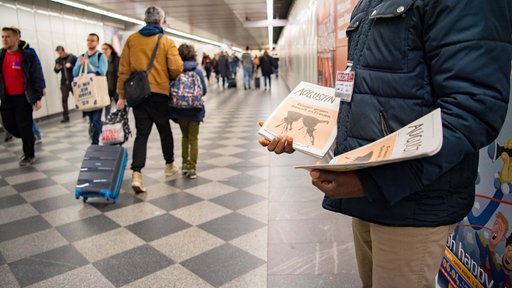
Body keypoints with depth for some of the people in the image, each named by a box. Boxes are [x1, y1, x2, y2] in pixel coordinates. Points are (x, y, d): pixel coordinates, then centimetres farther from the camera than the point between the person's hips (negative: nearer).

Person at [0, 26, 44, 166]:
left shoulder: (28, 57, -7)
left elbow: (37, 77, -7)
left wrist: (38, 98, -12)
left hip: (23, 97, -5)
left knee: (24, 127, -1)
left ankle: (29, 155, 14)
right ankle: (28, 139, 34)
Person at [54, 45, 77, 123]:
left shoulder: (72, 57, -3)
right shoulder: (58, 60, 9)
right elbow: (56, 71, 14)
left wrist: (71, 66, -19)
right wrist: (56, 68, -8)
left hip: (73, 81, -4)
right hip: (64, 83, 4)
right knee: (64, 99, 1)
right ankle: (65, 116, 6)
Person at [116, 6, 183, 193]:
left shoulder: (131, 39, 6)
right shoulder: (166, 42, -2)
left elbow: (123, 69, 4)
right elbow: (176, 68, -14)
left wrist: (121, 95, 8)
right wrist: (171, 80, 9)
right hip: (159, 93, -2)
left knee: (142, 134, 4)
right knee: (165, 130, 15)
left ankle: (136, 174, -9)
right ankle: (169, 165, 31)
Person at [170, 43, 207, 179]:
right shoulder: (198, 72, -8)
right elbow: (204, 91, -5)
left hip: (179, 110, 2)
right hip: (194, 110, -2)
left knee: (185, 136, 21)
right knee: (193, 139, 7)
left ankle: (185, 164, 26)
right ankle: (192, 168, 5)